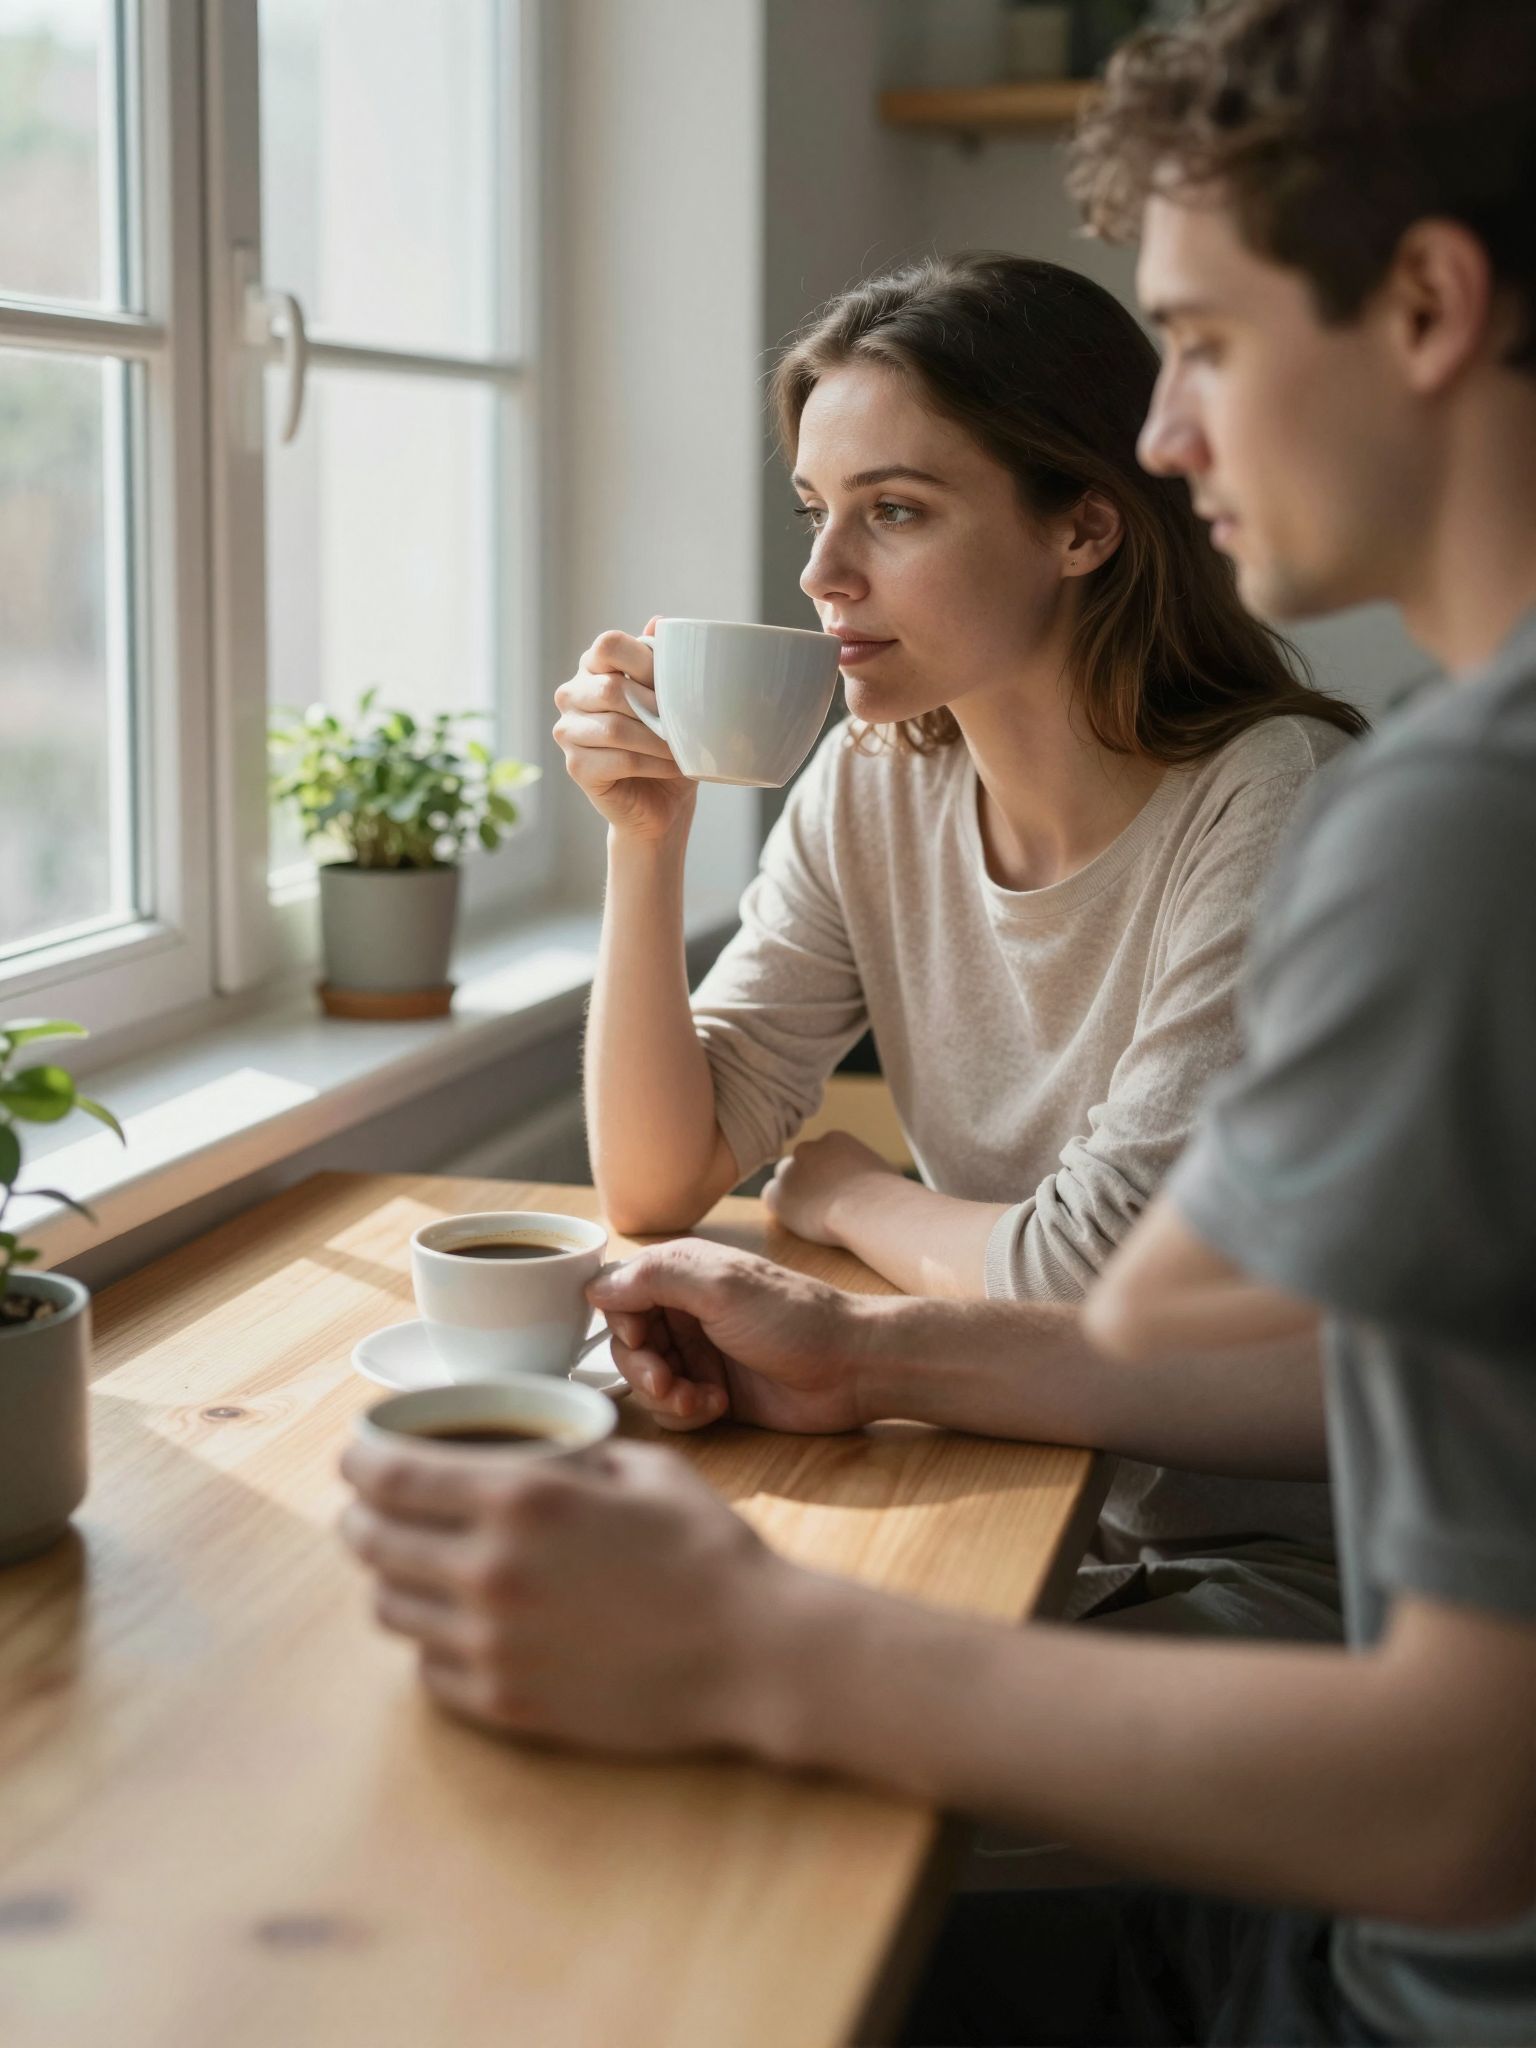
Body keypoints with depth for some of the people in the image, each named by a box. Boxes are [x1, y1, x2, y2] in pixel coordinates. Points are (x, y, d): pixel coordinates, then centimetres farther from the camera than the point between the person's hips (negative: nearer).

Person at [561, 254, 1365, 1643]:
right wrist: (645, 843, -12)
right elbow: (657, 1186, -1)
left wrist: (851, 1195, -4)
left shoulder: (1279, 803, -19)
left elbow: (1093, 1272, -22)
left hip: (1274, 1565, -5)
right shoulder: (869, 791, 0)